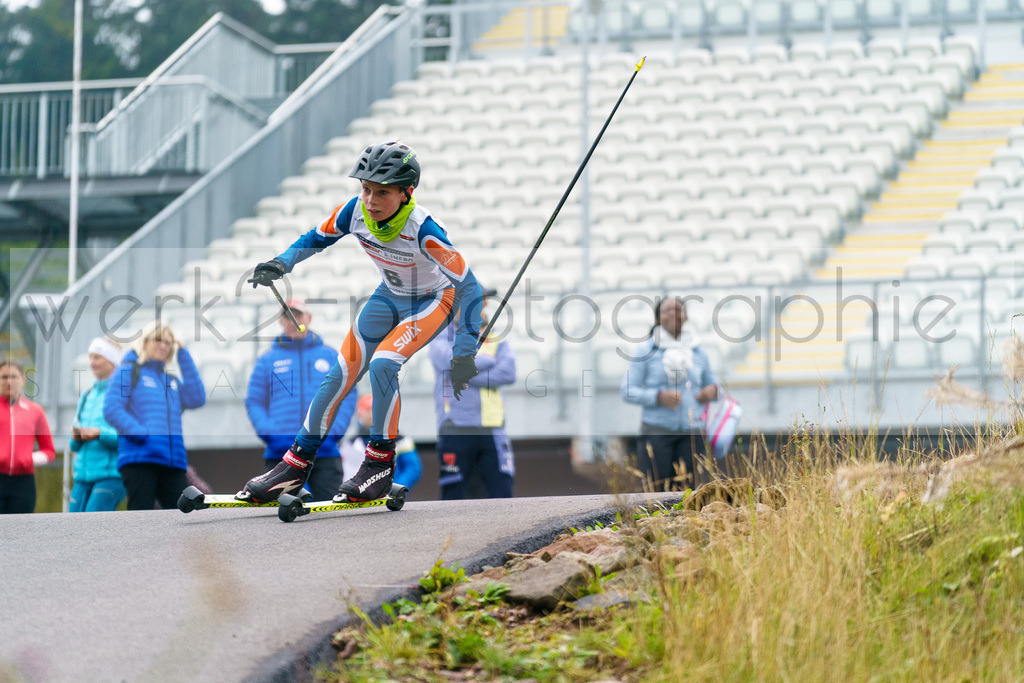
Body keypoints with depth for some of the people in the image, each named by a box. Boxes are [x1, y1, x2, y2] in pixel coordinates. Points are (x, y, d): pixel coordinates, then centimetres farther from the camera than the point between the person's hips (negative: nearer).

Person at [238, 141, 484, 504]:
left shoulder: (423, 230, -35)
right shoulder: (355, 212, -21)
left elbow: (469, 287, -30)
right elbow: (316, 238, 0)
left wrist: (464, 354, -31)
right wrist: (281, 264, -19)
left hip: (435, 300, -5)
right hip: (389, 296, 5)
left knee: (382, 363, -27)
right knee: (342, 373, -4)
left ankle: (381, 462, -11)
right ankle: (297, 463, 7)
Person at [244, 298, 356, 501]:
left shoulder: (331, 357, 14)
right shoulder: (267, 361, 12)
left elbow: (347, 397, 10)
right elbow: (254, 402, 8)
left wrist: (332, 431, -6)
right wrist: (269, 433, -11)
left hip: (324, 452, 0)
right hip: (280, 454, 0)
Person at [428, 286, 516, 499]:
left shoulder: (496, 340, 16)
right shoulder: (443, 337, 8)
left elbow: (508, 373, -3)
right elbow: (450, 361, -15)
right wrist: (488, 361, -3)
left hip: (492, 431, 3)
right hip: (456, 431, -3)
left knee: (503, 494, -5)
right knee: (453, 497, -3)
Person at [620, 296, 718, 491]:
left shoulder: (698, 352, 14)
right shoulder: (645, 350, 3)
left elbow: (710, 383, 25)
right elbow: (626, 391, -1)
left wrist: (713, 391, 0)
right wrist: (659, 397, -16)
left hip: (690, 432, 3)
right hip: (657, 431, -3)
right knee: (654, 489, -10)